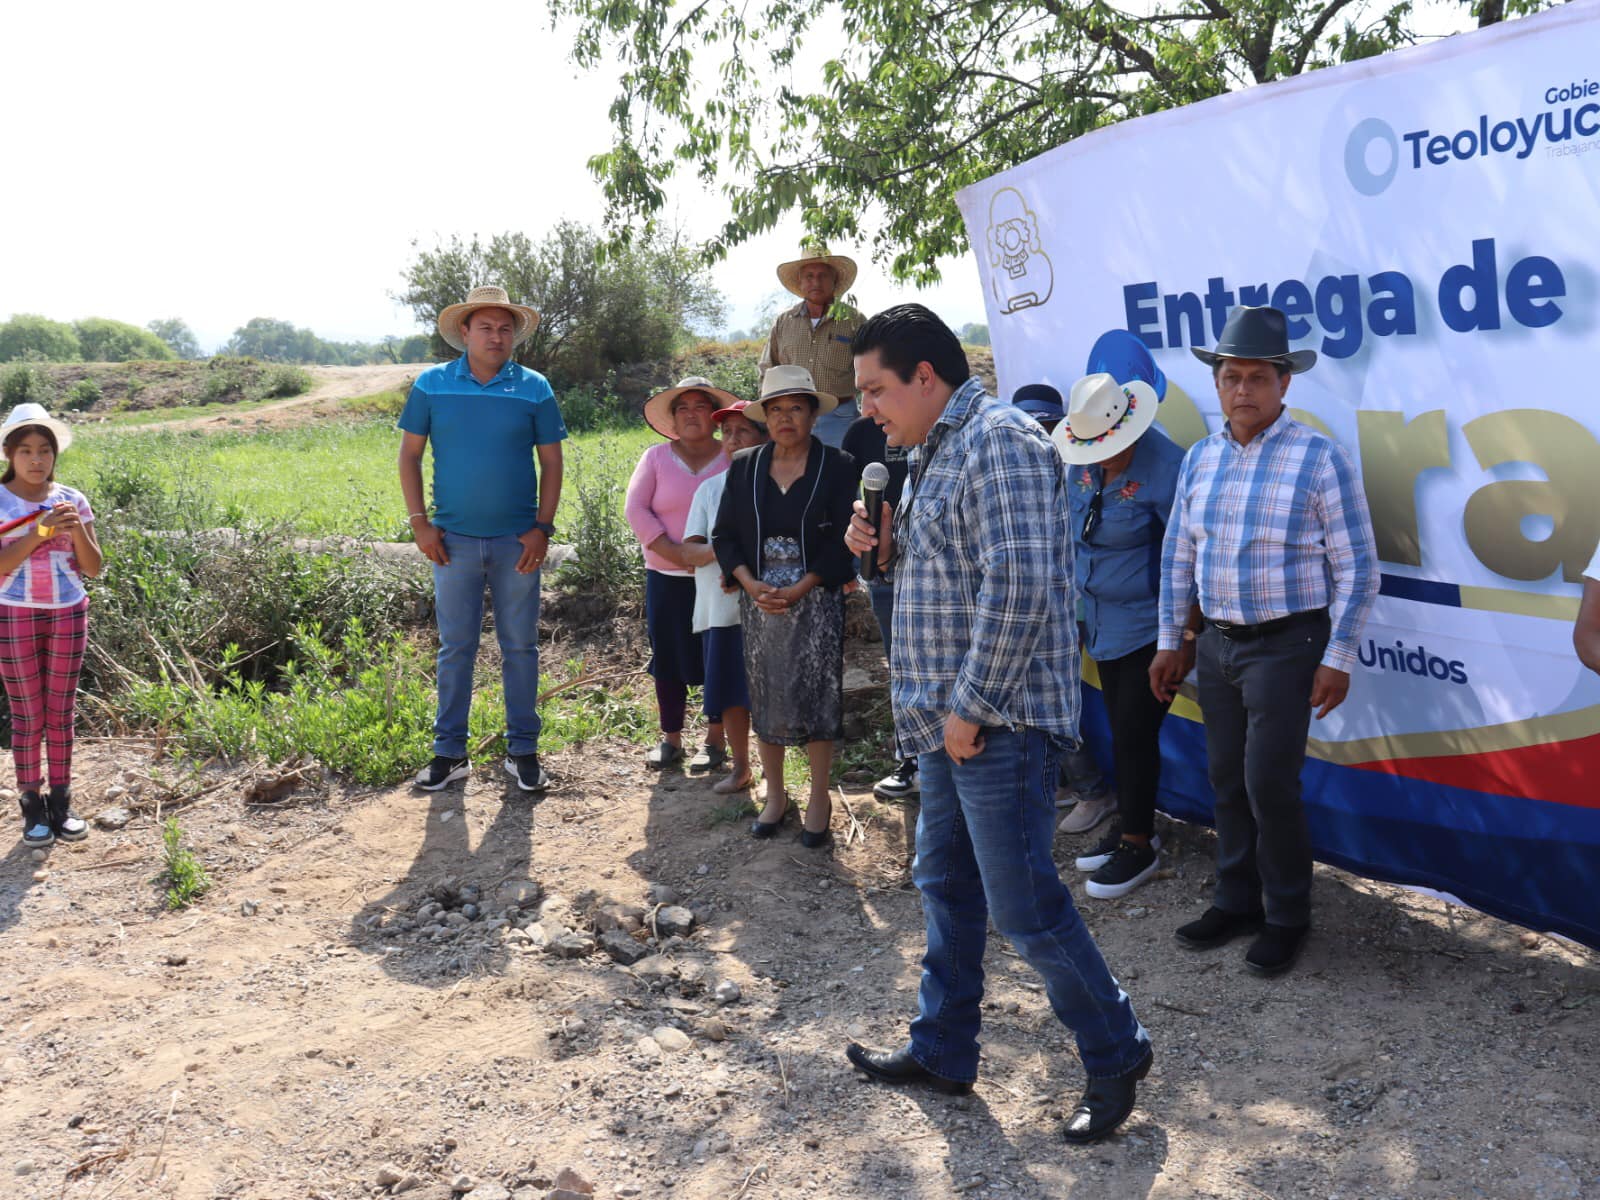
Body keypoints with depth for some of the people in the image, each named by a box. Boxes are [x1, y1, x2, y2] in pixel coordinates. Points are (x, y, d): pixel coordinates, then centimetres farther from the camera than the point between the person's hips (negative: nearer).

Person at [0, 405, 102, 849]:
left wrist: (78, 529, -16)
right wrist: (40, 532, -23)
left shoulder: (72, 500, 3)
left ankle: (61, 800, 14)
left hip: (68, 615, 2)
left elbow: (93, 568, 1)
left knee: (61, 712, 7)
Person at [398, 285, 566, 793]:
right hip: (453, 539, 0)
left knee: (521, 647, 6)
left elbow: (551, 462, 3)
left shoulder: (534, 389, 1)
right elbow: (409, 454, 5)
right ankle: (450, 752, 16)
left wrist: (542, 527, -6)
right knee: (455, 647, 6)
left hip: (517, 541, 0)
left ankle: (523, 750, 17)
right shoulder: (432, 385, 2)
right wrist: (419, 522, -3)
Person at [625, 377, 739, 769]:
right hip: (666, 578, 2)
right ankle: (671, 738, 19)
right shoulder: (656, 457, 5)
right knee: (668, 658, 6)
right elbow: (635, 509, -2)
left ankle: (715, 739, 15)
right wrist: (676, 554, -12)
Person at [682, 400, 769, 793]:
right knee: (731, 692, 10)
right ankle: (740, 767, 26)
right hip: (719, 609, 4)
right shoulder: (710, 488, 10)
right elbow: (688, 550, 5)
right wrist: (718, 550, -16)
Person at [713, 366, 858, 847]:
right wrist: (751, 584, -9)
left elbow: (843, 542, -7)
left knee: (817, 696, -1)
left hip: (816, 601, -3)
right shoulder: (744, 466, 7)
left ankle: (820, 797, 13)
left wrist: (799, 591, -15)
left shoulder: (838, 467, -2)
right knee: (766, 698, 8)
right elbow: (724, 535, 7)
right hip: (758, 602, 3)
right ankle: (774, 793, 22)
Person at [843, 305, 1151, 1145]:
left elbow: (1019, 585, -25)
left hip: (997, 725, -10)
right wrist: (886, 546, 5)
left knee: (1024, 905, -3)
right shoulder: (933, 452, 16)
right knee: (946, 885, 18)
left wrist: (971, 708, -22)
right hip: (949, 720, 10)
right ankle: (941, 1052, 32)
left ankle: (1116, 1053, 17)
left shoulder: (998, 443, -17)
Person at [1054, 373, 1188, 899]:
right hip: (1103, 623, 7)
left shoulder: (1164, 468, -20)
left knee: (1133, 736, -1)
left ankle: (1138, 846, 13)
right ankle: (1129, 827, 30)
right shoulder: (1080, 463, 1)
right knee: (1123, 731, 16)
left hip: (1148, 626, -7)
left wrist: (1188, 637, -14)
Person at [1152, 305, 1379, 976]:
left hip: (1286, 644, -5)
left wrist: (1338, 658, -11)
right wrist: (1170, 641, 11)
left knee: (1269, 783, -5)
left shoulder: (1319, 459, -10)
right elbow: (1178, 555, 12)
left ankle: (1287, 916, 14)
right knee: (1227, 779, 12)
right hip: (1217, 642, 5)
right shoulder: (1200, 459, 6)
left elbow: (1357, 568, -9)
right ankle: (1236, 901, 27)